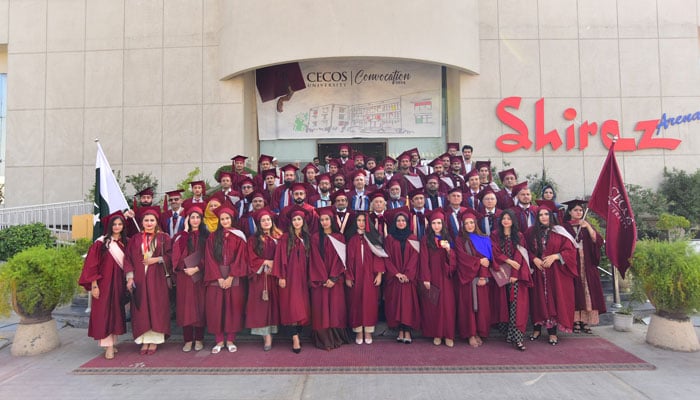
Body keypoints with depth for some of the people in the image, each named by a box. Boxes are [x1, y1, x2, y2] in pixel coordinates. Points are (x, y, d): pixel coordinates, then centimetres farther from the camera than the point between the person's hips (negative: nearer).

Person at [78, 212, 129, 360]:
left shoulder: (124, 243, 9)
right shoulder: (101, 242, -6)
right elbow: (92, 265, -9)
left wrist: (127, 282, 7)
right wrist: (94, 285, -13)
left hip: (119, 283, 5)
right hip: (104, 283, -5)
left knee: (116, 312, 9)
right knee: (104, 313, -5)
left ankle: (113, 342, 18)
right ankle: (108, 346, -2)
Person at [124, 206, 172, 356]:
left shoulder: (164, 238, 4)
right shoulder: (135, 239, 9)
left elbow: (170, 256, 1)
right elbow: (128, 258, 5)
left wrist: (157, 259, -13)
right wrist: (130, 277, -3)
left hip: (157, 279, -2)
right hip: (139, 279, 2)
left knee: (156, 308, -1)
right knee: (142, 309, 2)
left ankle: (154, 340, 7)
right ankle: (145, 341, 10)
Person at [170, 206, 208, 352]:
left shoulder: (206, 236, 6)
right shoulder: (181, 235, 8)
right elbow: (177, 252, -11)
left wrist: (197, 268, -13)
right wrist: (186, 230, -8)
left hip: (200, 275, 0)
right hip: (184, 275, 1)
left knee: (200, 305, 3)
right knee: (186, 306, 1)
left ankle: (199, 339, 12)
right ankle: (188, 339, 9)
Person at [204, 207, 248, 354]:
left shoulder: (238, 237, 5)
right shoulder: (213, 237, 7)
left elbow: (240, 258, -2)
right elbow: (210, 259, 0)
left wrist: (231, 277, -12)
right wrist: (219, 277, -10)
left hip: (234, 278, -1)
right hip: (216, 278, 1)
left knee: (233, 308, 1)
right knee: (216, 309, 1)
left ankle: (230, 340, 11)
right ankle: (219, 340, 10)